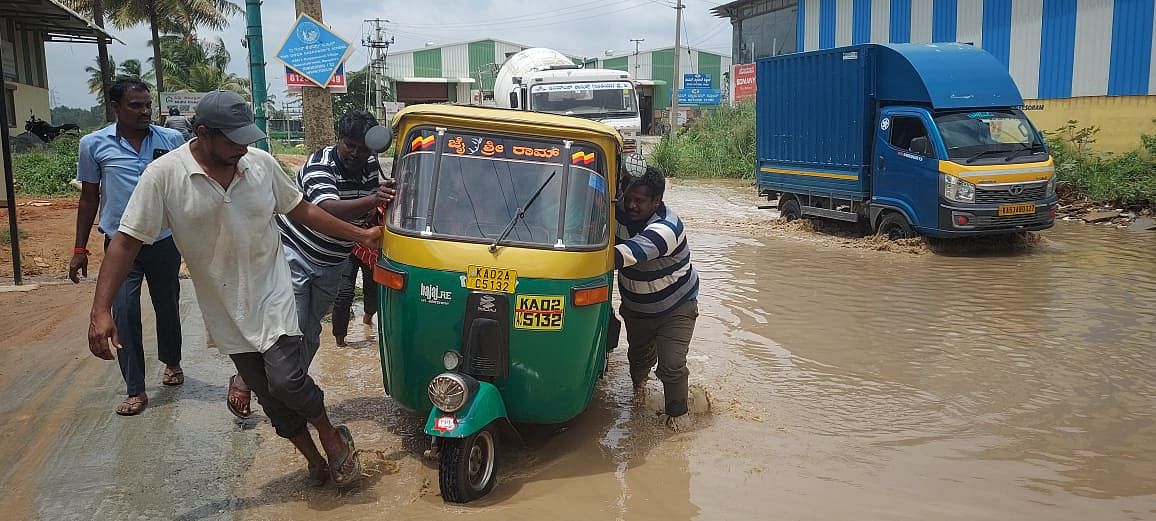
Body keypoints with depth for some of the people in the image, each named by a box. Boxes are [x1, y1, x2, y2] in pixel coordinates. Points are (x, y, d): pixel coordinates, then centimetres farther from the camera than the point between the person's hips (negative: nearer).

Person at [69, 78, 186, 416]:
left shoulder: (171, 140, -3)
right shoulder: (94, 144, -3)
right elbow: (89, 197, 5)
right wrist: (80, 249, 5)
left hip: (165, 241, 1)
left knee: (168, 306, 16)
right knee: (124, 313, -4)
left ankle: (172, 362, 40)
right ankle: (135, 391, 4)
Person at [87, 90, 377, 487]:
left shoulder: (261, 163, -6)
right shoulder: (164, 176, -13)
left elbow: (302, 210, 7)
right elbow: (126, 242, -12)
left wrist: (361, 235, 7)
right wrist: (100, 310, -19)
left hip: (272, 296, 0)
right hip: (226, 310, 1)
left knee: (286, 380, -14)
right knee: (269, 395, 10)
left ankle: (334, 440, 12)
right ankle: (314, 458, 29)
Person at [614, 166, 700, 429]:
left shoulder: (666, 227, -35)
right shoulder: (619, 214, -15)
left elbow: (631, 254, -49)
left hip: (676, 306, -5)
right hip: (636, 306, 6)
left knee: (672, 365, -12)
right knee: (639, 354, 23)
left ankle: (677, 412, 14)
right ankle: (639, 380, 57)